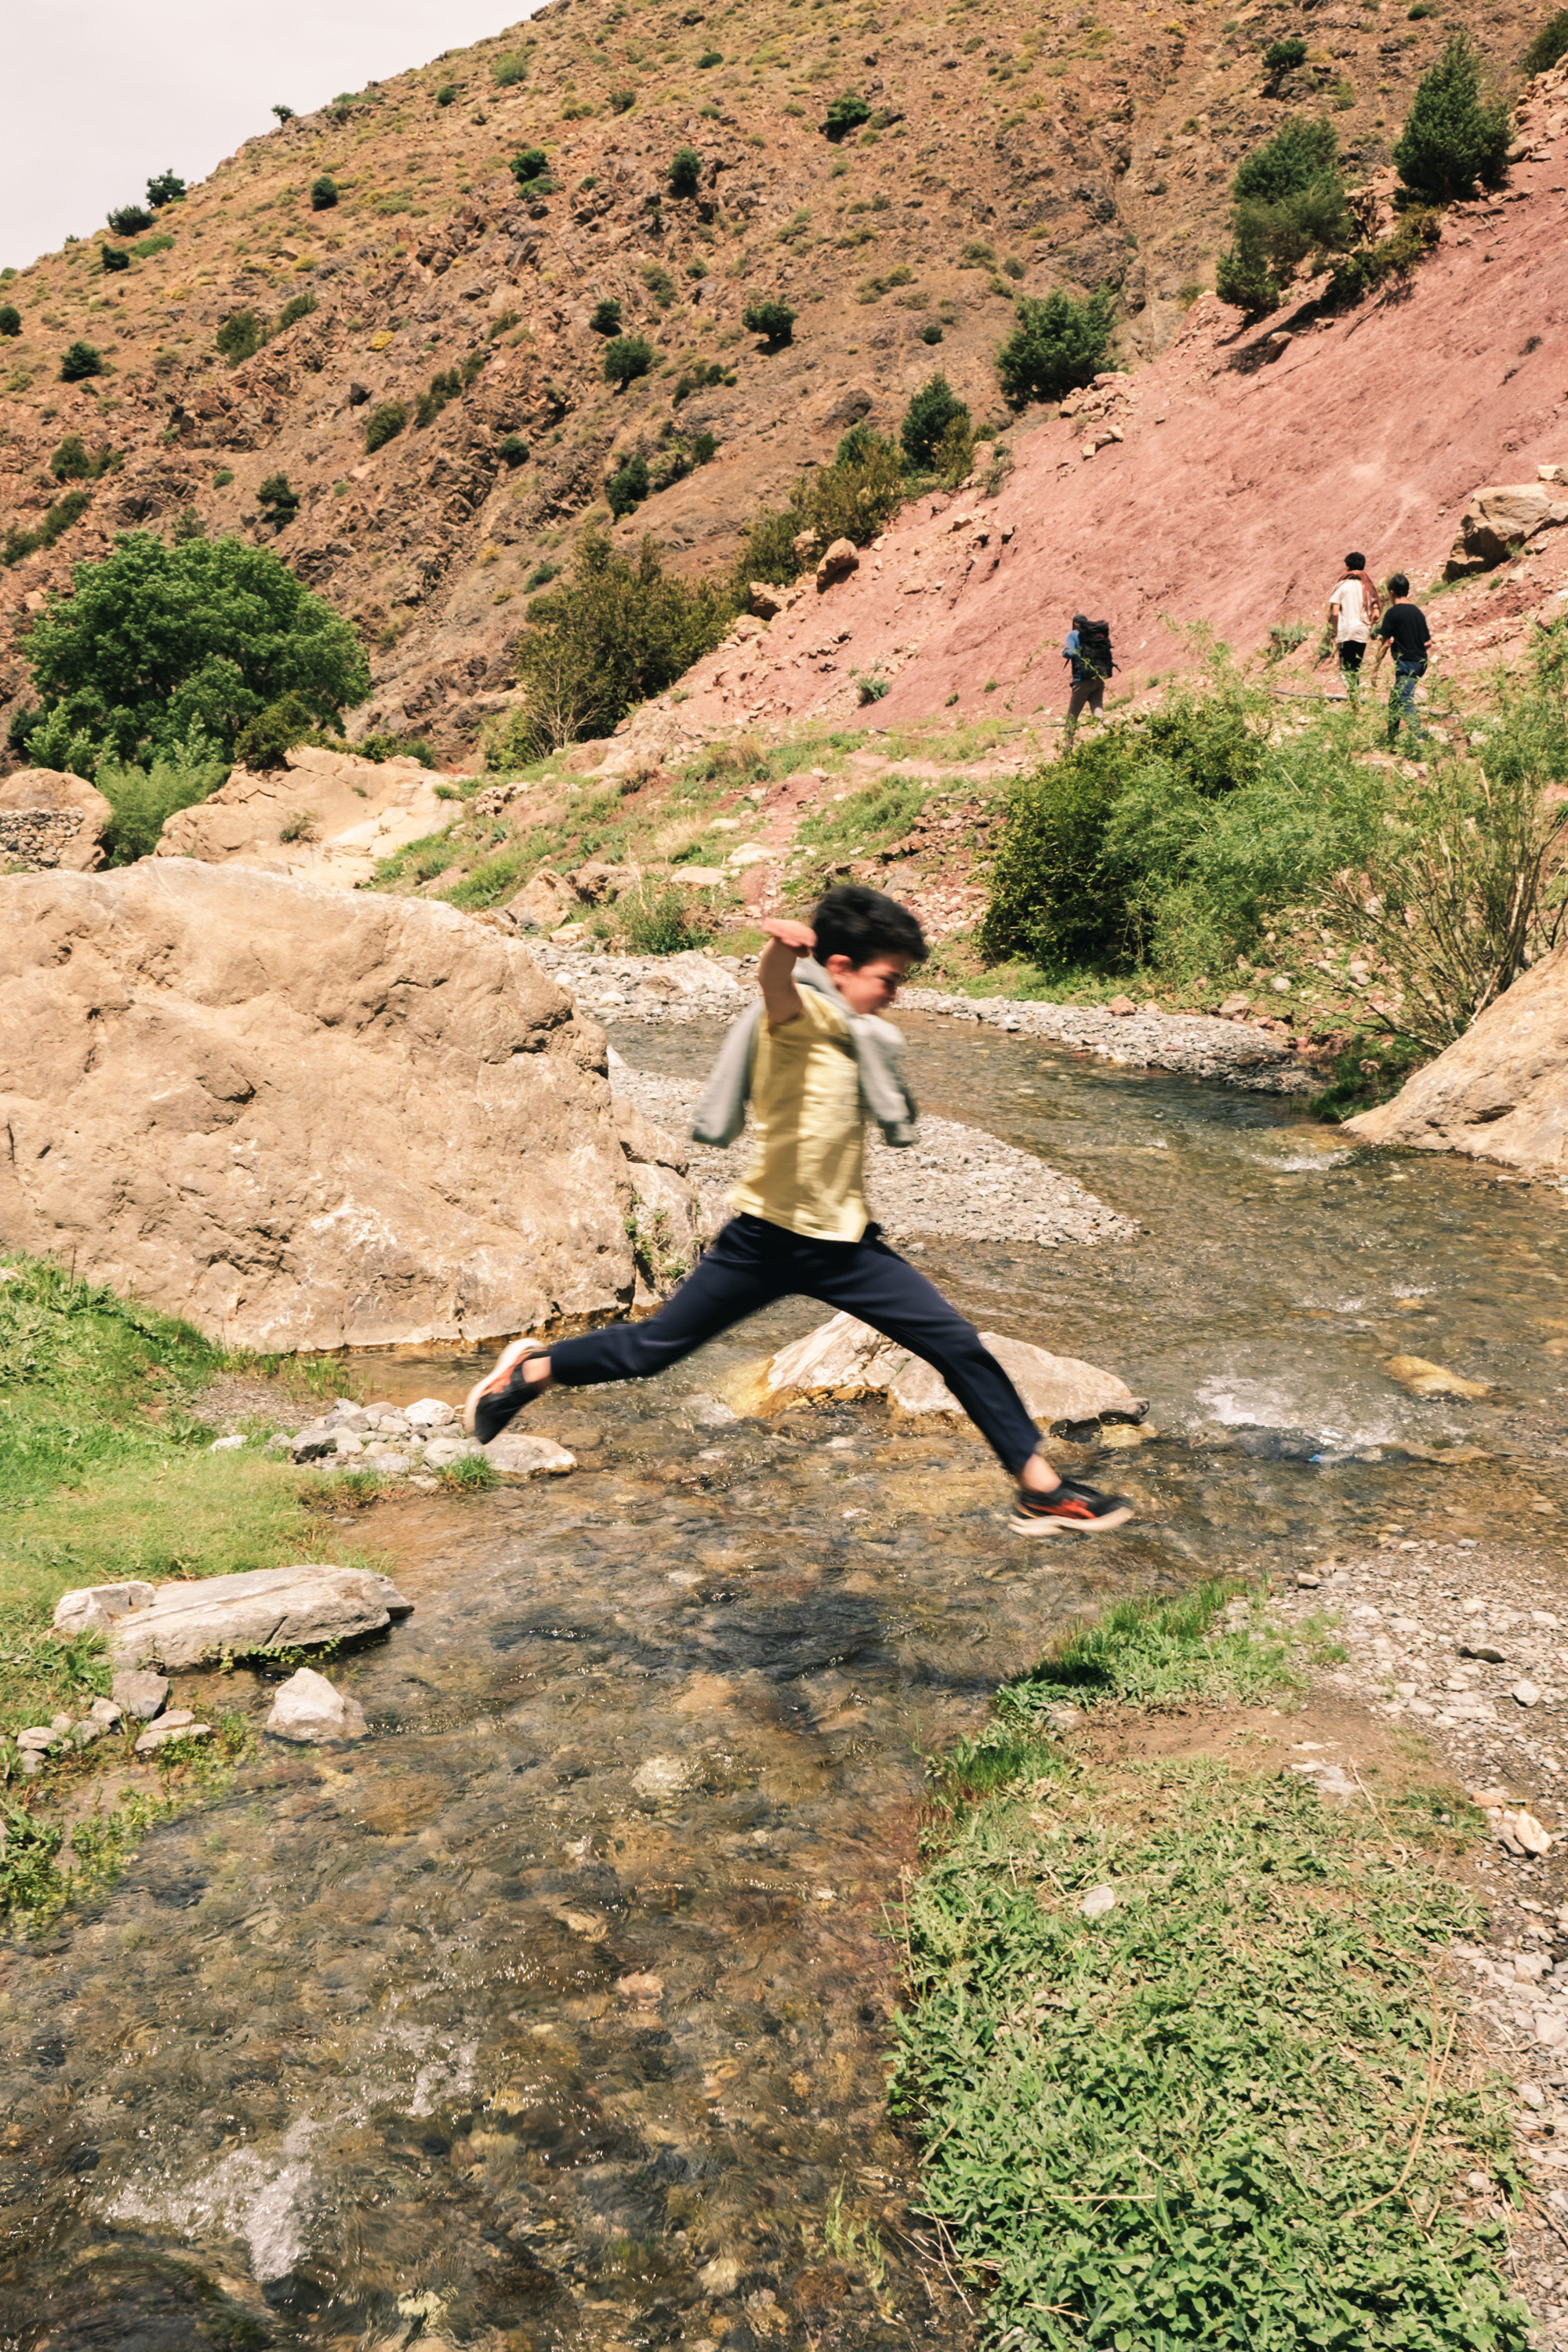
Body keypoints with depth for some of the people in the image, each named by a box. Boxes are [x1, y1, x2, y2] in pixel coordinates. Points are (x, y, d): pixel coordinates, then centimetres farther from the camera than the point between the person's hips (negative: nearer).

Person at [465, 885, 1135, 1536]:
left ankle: (1041, 1489, 12)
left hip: (846, 1244, 7)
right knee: (653, 1349, 3)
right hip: (771, 1238, -7)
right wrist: (781, 947, -58)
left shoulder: (851, 1033, 13)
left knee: (961, 1348, 2)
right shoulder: (799, 1014, -12)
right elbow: (775, 982, -40)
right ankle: (530, 1370, 29)